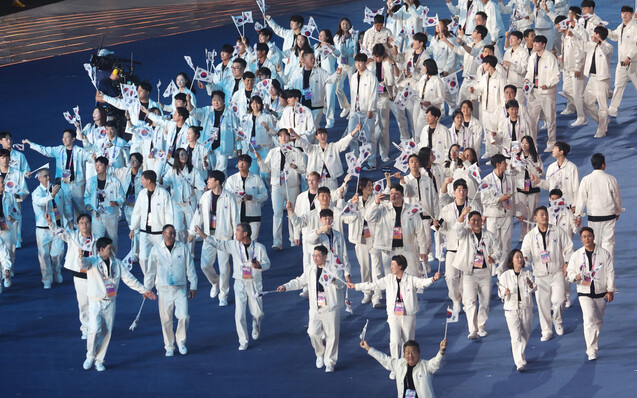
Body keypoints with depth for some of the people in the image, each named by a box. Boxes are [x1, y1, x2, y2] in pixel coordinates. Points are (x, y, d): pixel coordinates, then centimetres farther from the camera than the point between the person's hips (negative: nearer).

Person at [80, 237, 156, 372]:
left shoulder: (116, 263, 7)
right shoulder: (93, 261, -5)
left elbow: (129, 278, 11)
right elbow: (84, 263, -28)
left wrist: (143, 290, 10)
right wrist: (81, 258, -52)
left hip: (110, 302, 4)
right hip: (95, 301, -4)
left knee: (106, 332, 3)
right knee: (95, 329, -15)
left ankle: (99, 360, 15)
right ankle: (90, 356, 6)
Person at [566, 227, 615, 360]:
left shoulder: (604, 253, -2)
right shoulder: (576, 255, 0)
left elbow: (610, 273, 1)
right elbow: (570, 272, 6)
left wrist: (610, 290, -4)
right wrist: (576, 277, -17)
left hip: (601, 293, 2)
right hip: (584, 293, -2)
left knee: (598, 320, 14)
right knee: (589, 319, -17)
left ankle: (593, 343, 38)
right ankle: (591, 350, -17)